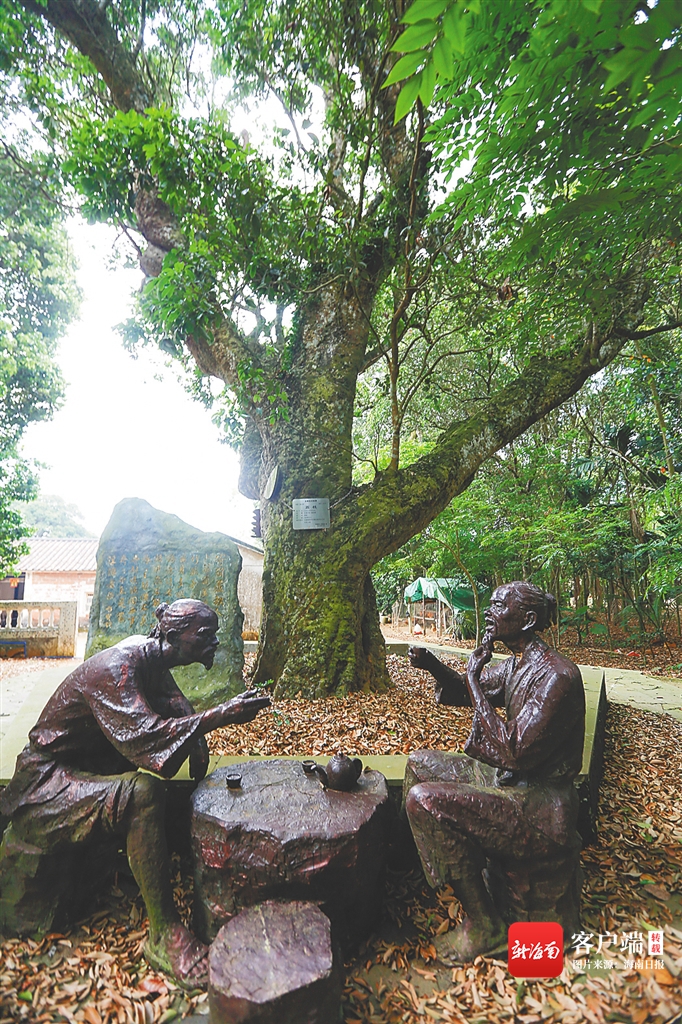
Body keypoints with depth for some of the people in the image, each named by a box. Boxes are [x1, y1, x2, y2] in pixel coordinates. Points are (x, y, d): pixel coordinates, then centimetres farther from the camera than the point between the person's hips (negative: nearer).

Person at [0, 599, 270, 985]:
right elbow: (144, 735, -38)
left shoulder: (152, 660, 1)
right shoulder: (117, 666, -26)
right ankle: (165, 935, -21)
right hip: (45, 789, -9)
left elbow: (183, 711, 5)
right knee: (144, 793, -32)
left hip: (87, 773, 9)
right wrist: (220, 715, -40)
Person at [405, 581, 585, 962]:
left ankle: (486, 925, -3)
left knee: (424, 799, -22)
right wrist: (433, 665, -3)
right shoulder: (516, 665, 3)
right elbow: (463, 693, 17)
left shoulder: (557, 676, -25)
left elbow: (515, 754, -29)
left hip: (537, 806, -9)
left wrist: (474, 680, -24)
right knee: (421, 763, 13)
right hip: (509, 781, 9)